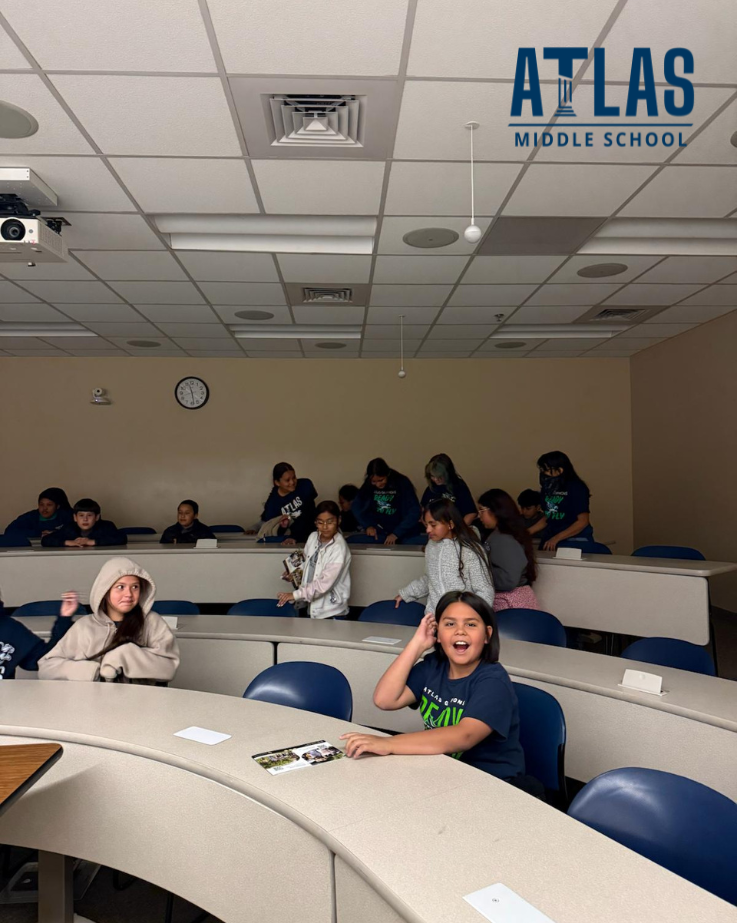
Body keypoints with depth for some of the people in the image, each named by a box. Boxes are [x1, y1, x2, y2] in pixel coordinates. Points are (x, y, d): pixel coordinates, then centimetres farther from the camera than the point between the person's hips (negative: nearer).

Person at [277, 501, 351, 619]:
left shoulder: (339, 548, -20)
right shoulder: (313, 537, 1)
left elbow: (324, 583, -25)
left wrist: (295, 595, -24)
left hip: (331, 610, -6)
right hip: (312, 606, 6)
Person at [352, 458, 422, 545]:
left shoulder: (402, 483, -9)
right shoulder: (368, 484, 0)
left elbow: (414, 512, -12)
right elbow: (356, 507, 9)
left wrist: (396, 534, -19)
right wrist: (367, 525, -6)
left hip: (403, 534, -4)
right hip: (377, 533, 4)